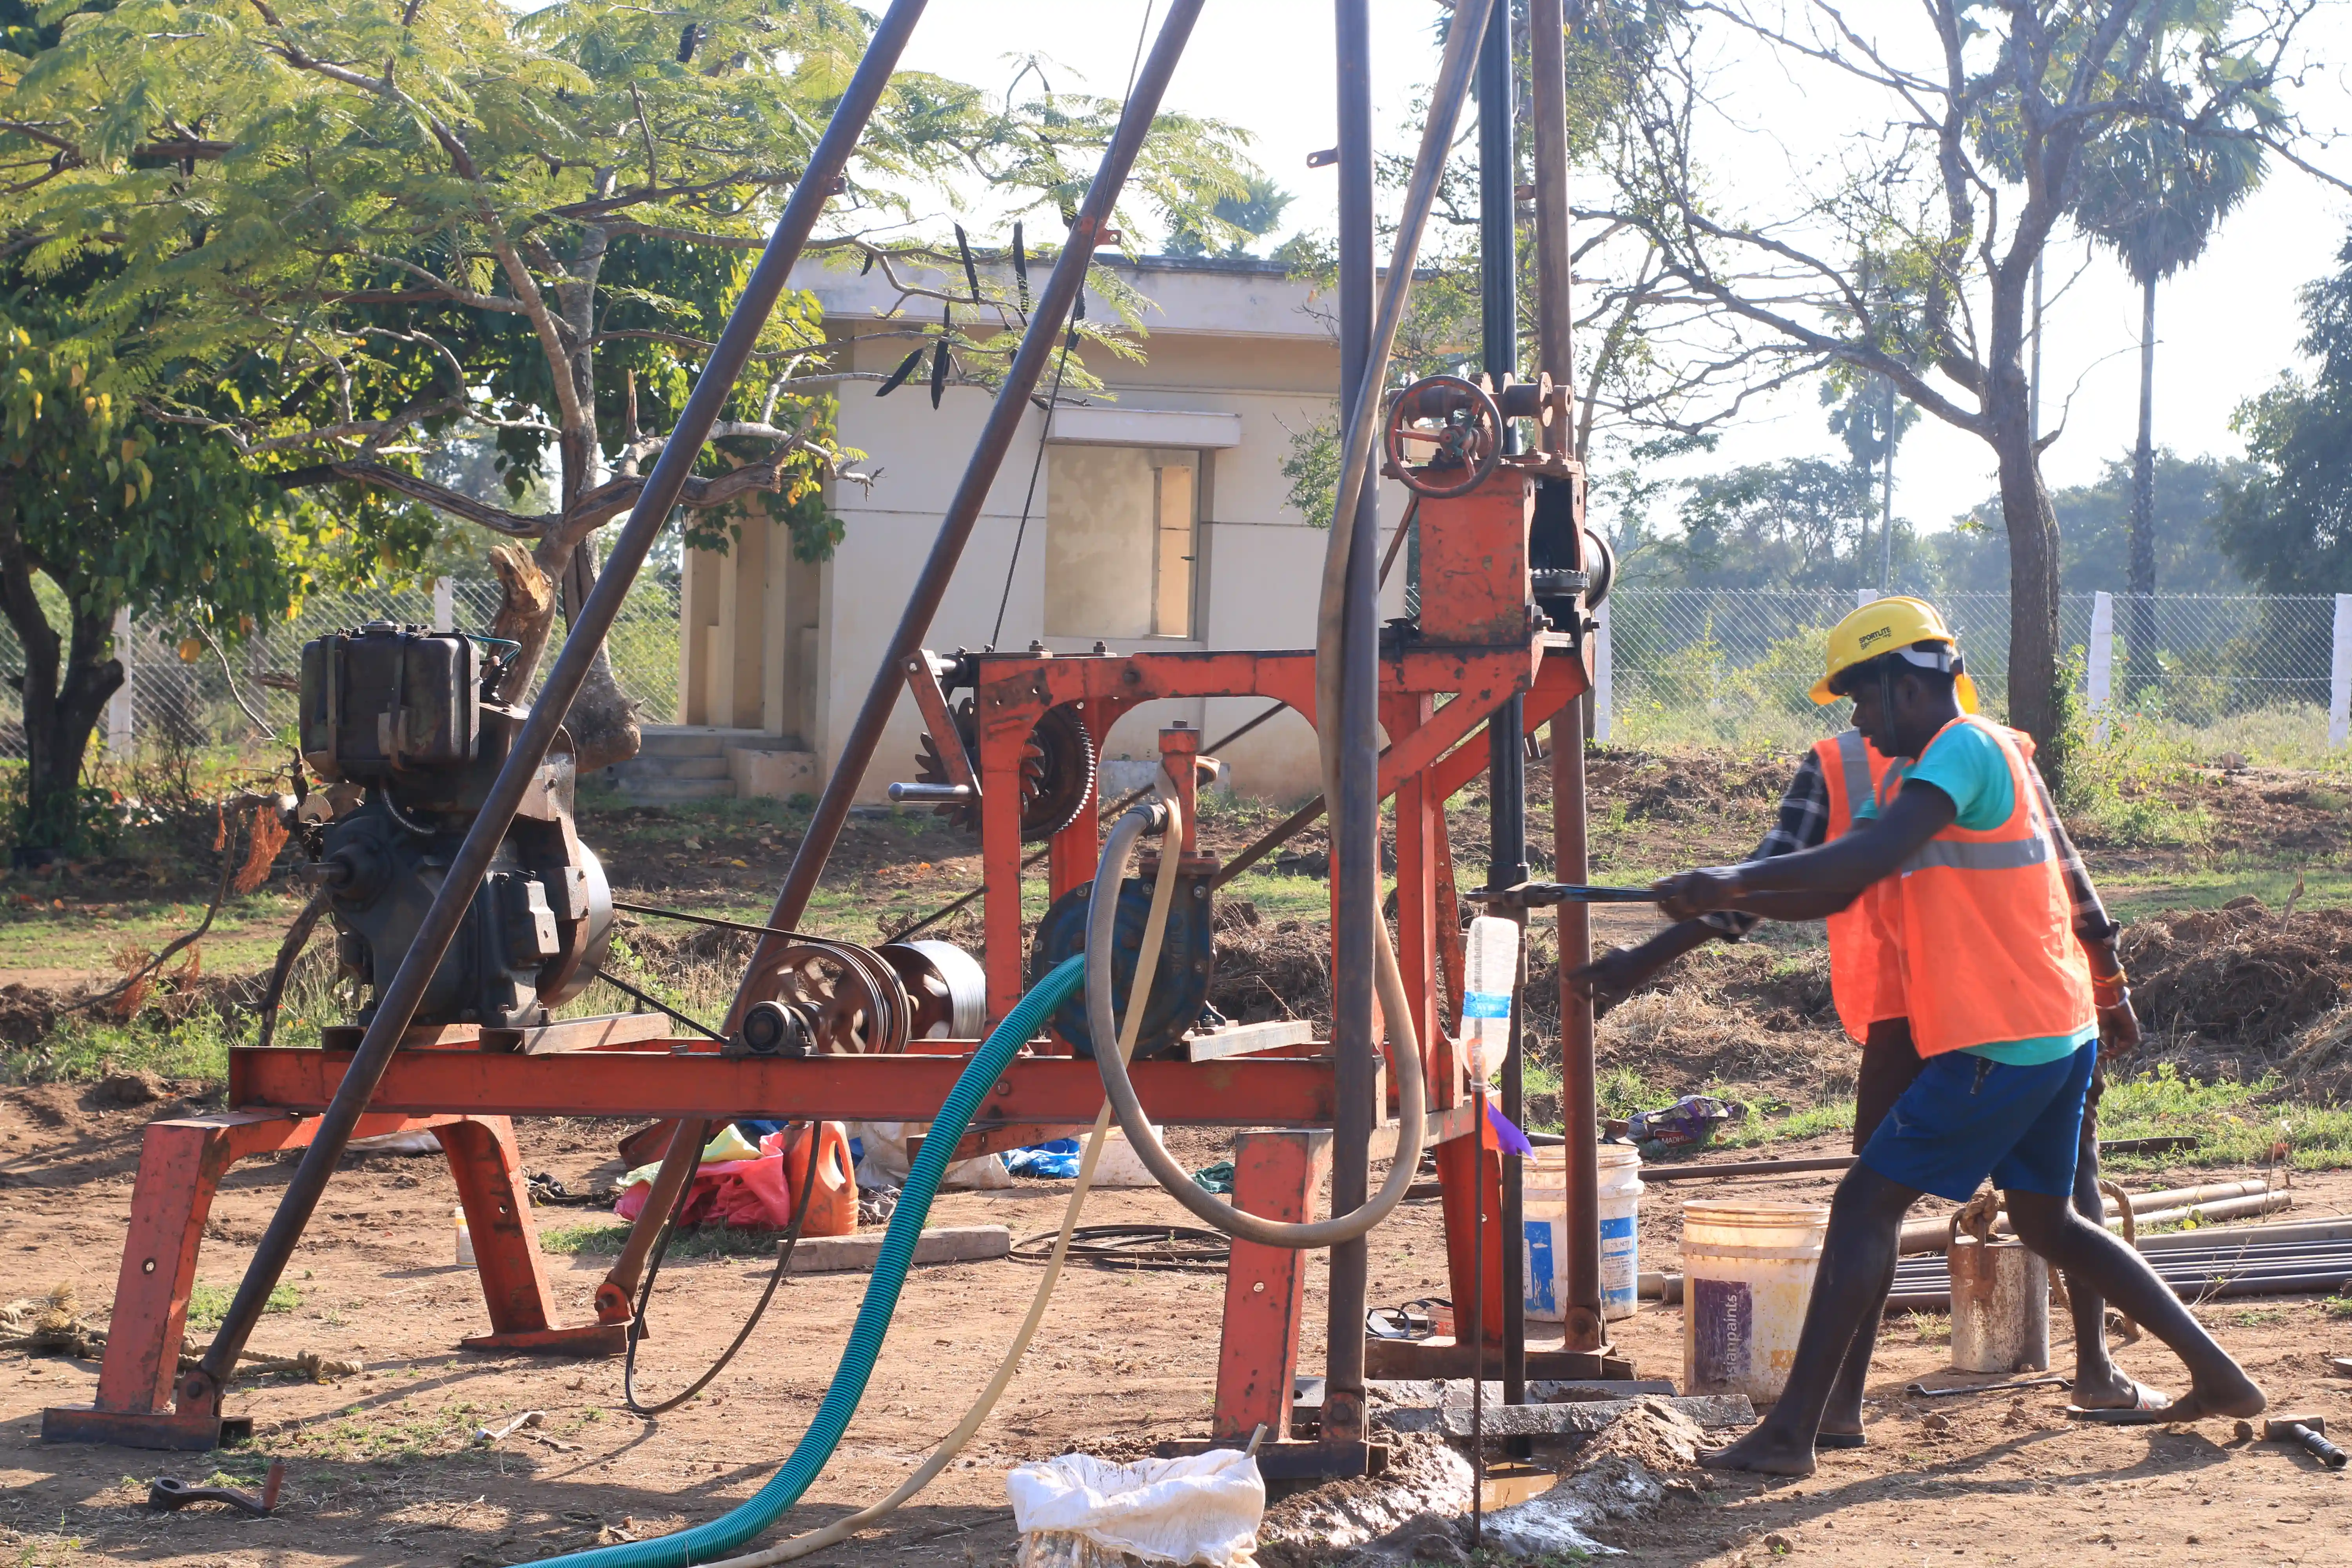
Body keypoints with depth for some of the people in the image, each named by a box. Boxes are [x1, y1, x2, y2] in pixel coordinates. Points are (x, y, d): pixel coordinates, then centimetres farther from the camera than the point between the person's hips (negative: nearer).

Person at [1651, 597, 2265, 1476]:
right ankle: (2217, 1376, 23)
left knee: (1866, 1207, -8)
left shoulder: (1965, 750, -13)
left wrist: (1738, 878, -34)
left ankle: (1790, 1436, -10)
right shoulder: (1918, 774, 18)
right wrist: (1721, 902, 2)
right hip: (2058, 1032, 10)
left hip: (1997, 1042, -10)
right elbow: (1838, 889, 14)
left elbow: (1873, 855, -30)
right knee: (2046, 1222, 21)